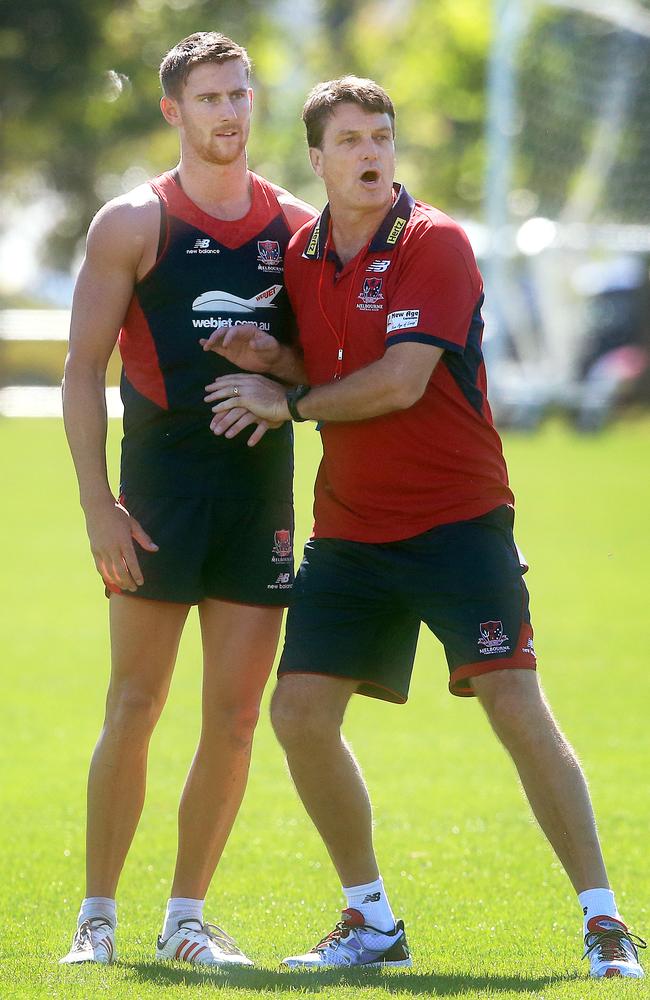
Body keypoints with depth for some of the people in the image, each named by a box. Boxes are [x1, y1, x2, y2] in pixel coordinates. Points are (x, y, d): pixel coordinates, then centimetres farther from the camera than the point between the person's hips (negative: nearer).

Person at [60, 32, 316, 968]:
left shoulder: (298, 226, 11)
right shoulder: (134, 224, 0)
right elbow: (83, 370, -3)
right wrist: (98, 504, -11)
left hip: (261, 486, 3)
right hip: (161, 481, -3)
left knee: (235, 716, 2)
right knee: (135, 706, -4)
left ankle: (186, 917, 10)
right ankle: (96, 915, 5)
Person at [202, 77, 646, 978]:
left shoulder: (435, 245, -11)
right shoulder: (302, 256, 8)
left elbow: (400, 382, -20)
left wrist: (289, 401, -9)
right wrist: (273, 358, -2)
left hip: (456, 520, -6)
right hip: (348, 527, 6)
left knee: (515, 704, -14)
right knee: (300, 714, -1)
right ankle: (371, 922, 14)